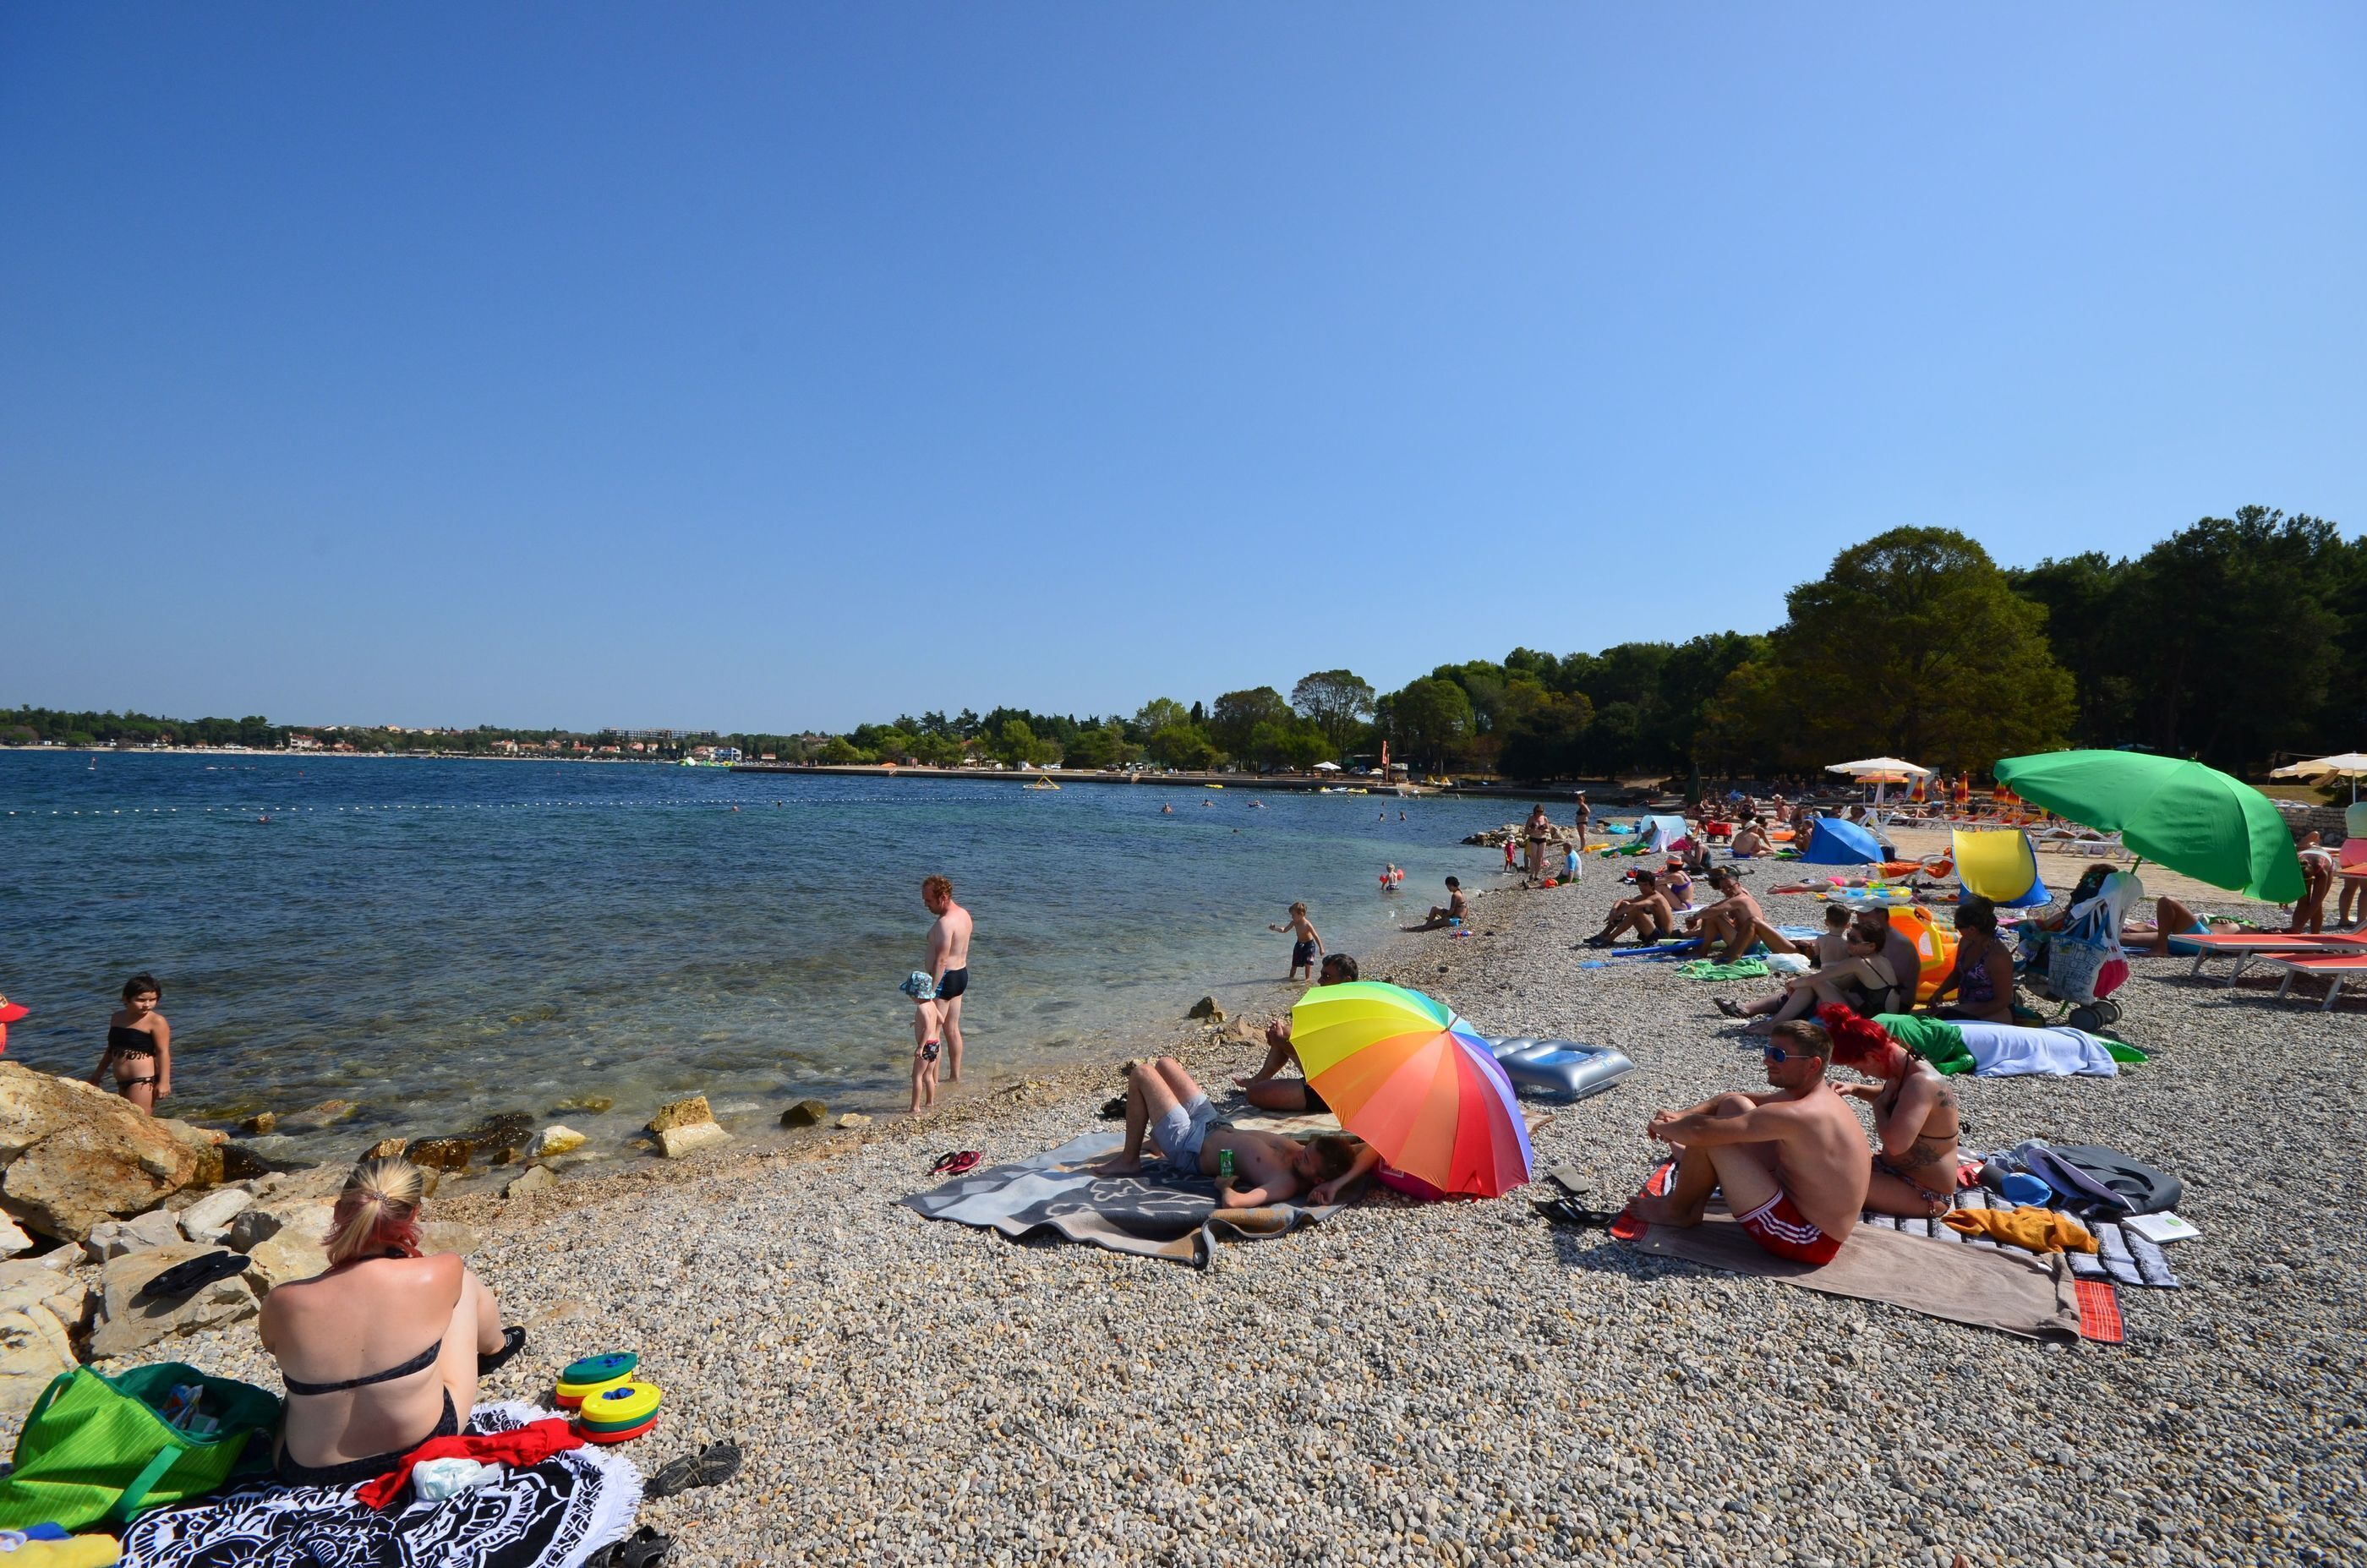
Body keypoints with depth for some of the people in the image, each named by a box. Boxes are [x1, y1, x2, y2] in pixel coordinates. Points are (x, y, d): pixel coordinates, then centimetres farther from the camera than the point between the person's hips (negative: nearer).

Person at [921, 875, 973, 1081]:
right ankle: (955, 1075, 27)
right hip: (962, 973, 10)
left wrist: (931, 990, -25)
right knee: (953, 1029, 18)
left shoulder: (945, 923, -23)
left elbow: (941, 960, -26)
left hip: (946, 978, -10)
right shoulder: (964, 914, 7)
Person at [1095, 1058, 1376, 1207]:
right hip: (1213, 1125, 8)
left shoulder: (1287, 1184, -39)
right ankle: (1156, 1138, 42)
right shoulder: (1310, 1154, -19)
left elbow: (1232, 1202, -55)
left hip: (1188, 1146, -8)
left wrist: (1226, 1184, -34)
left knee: (1141, 1072, -4)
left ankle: (1128, 1160, 13)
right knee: (1164, 1063, 20)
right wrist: (1341, 1182, -31)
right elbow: (1372, 1148, -18)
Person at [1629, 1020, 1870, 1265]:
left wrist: (1662, 1127, -8)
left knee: (1706, 1137, -18)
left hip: (1810, 1241, -10)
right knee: (1734, 1106, 9)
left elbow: (1701, 1131, -29)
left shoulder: (1798, 1114, -30)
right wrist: (1682, 1116, -2)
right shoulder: (1813, 1095, 2)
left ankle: (1678, 1212, 10)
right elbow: (1730, 1100, 14)